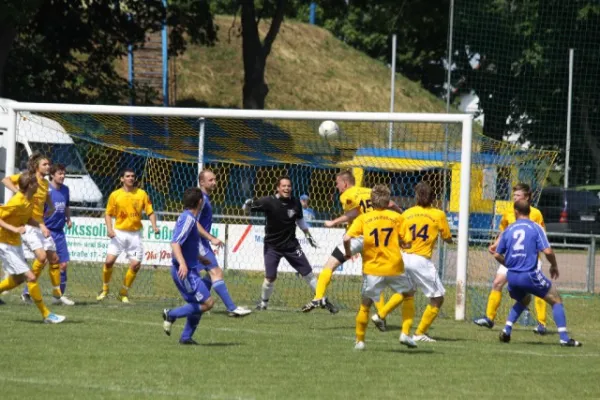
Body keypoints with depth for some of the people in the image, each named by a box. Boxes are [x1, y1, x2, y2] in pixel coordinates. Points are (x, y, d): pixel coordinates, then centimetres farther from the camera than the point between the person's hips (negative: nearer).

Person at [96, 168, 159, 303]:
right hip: (119, 233, -1)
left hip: (135, 234, 1)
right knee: (109, 261, -12)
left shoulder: (141, 194, 2)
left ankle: (124, 292, 13)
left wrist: (154, 226, -13)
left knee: (136, 264, -5)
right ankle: (105, 289, 10)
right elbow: (108, 214, 6)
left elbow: (150, 212, 4)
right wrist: (109, 229, -10)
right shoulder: (115, 195, 0)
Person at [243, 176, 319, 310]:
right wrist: (248, 205, -38)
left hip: (291, 244, 3)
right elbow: (246, 209, -15)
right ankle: (264, 303, 18)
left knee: (308, 273, 4)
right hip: (272, 246, -3)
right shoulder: (269, 201, -16)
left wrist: (308, 235, 20)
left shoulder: (295, 203, -5)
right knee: (270, 277, -8)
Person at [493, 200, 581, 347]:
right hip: (530, 275, -5)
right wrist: (554, 266, 6)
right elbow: (547, 251, -13)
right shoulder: (535, 228, -3)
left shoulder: (508, 230, 8)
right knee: (556, 301, 9)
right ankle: (564, 338, -2)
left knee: (523, 300, 33)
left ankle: (506, 331, 18)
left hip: (512, 276, 5)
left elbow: (497, 255, 12)